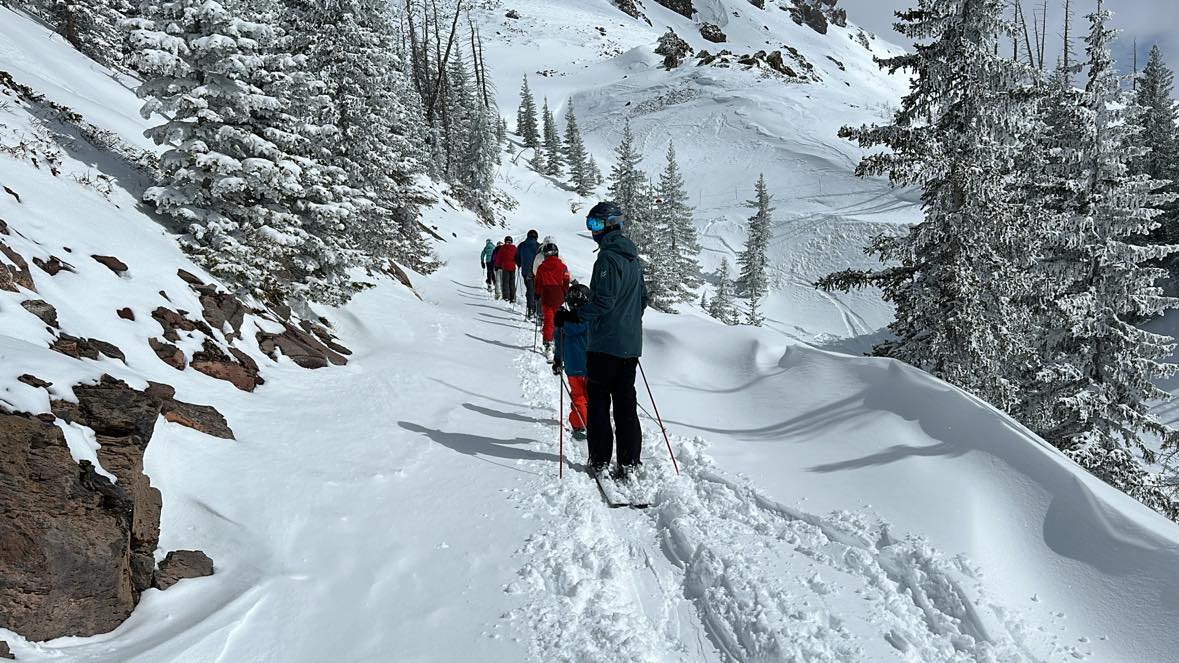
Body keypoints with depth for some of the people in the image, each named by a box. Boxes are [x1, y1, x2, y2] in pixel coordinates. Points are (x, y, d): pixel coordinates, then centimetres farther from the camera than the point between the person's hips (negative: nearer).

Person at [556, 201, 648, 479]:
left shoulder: (608, 257, -14)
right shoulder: (633, 257, 14)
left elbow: (603, 301, -20)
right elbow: (643, 297, 21)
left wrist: (573, 317, -15)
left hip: (605, 343, -8)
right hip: (631, 343, 8)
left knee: (598, 400, 3)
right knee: (626, 403, 8)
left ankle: (599, 460, 7)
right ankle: (629, 462, 9)